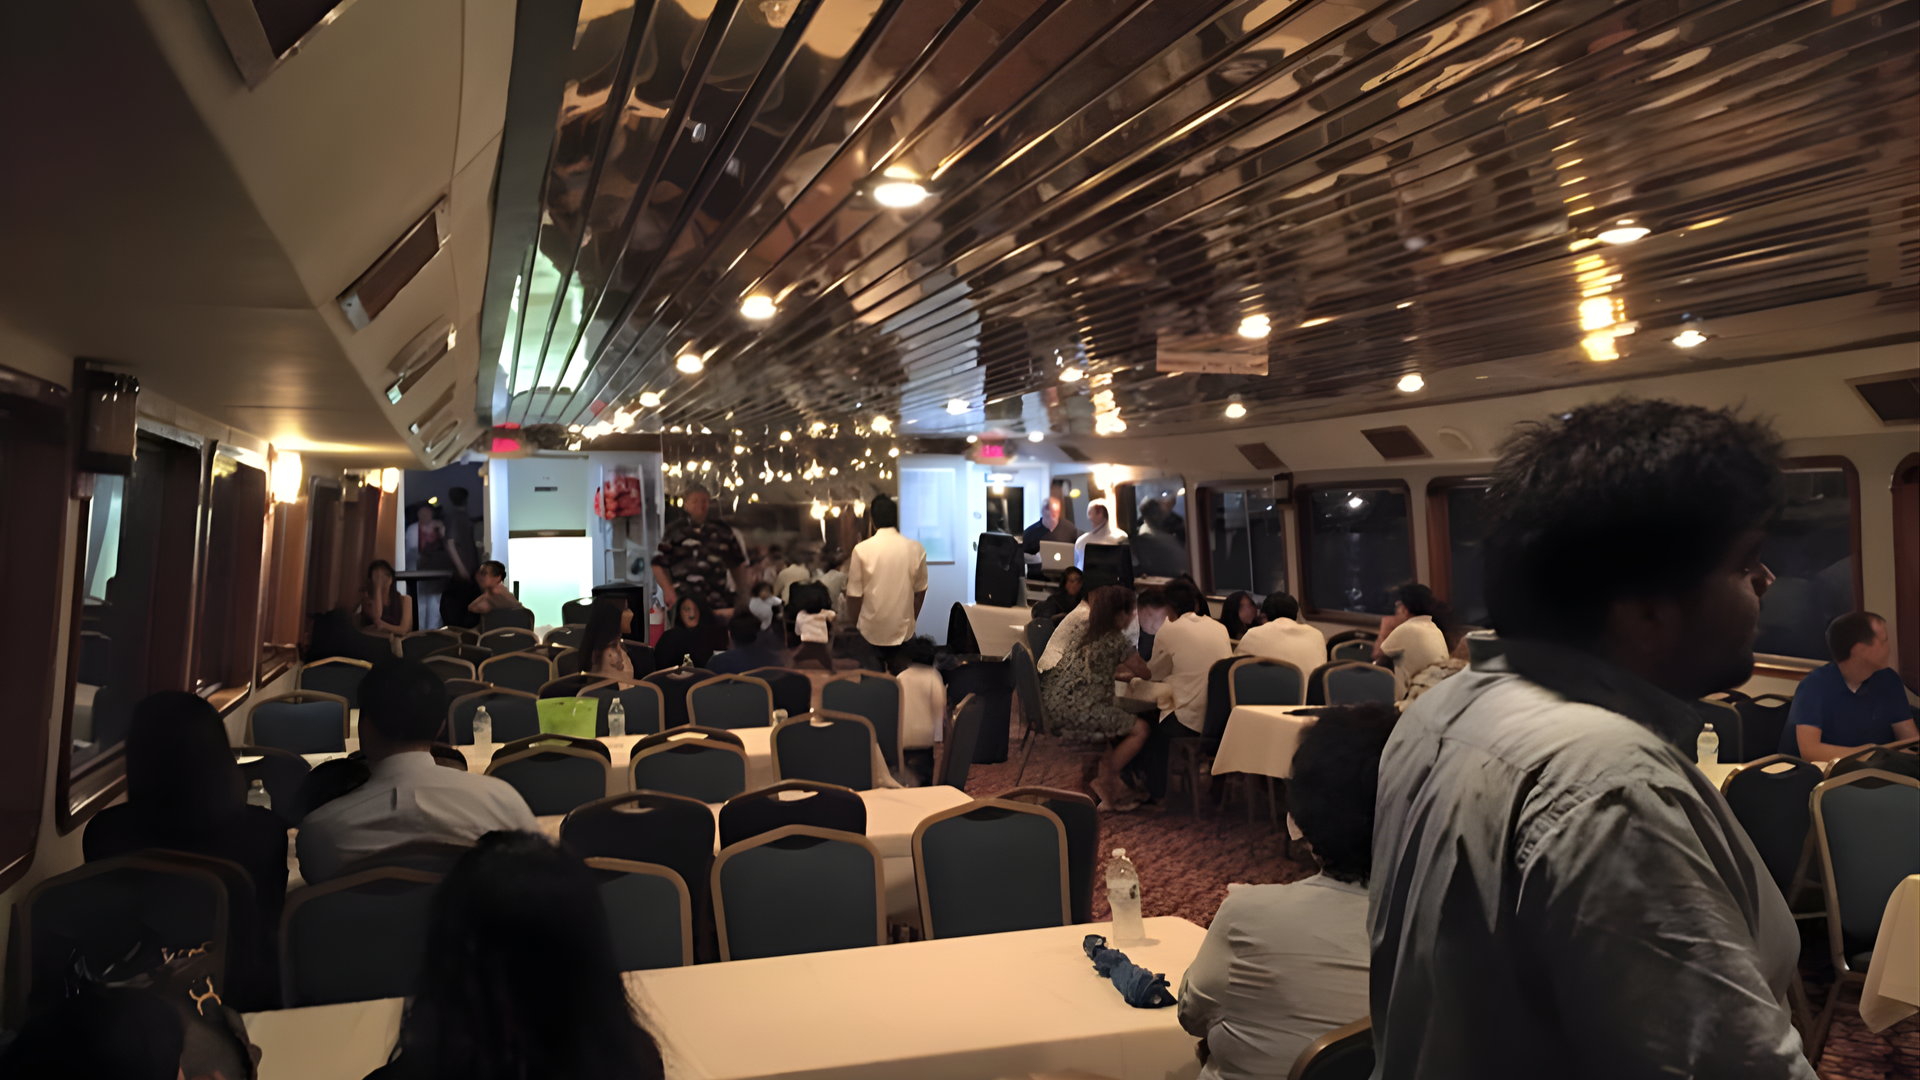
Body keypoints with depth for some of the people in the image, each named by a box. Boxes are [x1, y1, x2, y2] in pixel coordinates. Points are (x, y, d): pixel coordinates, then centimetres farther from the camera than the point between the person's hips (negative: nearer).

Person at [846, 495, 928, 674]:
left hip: (871, 631, -2)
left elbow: (854, 594, -8)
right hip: (904, 630, 2)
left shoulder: (861, 550, -12)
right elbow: (920, 590, 4)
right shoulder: (916, 549, -5)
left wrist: (853, 622, 7)